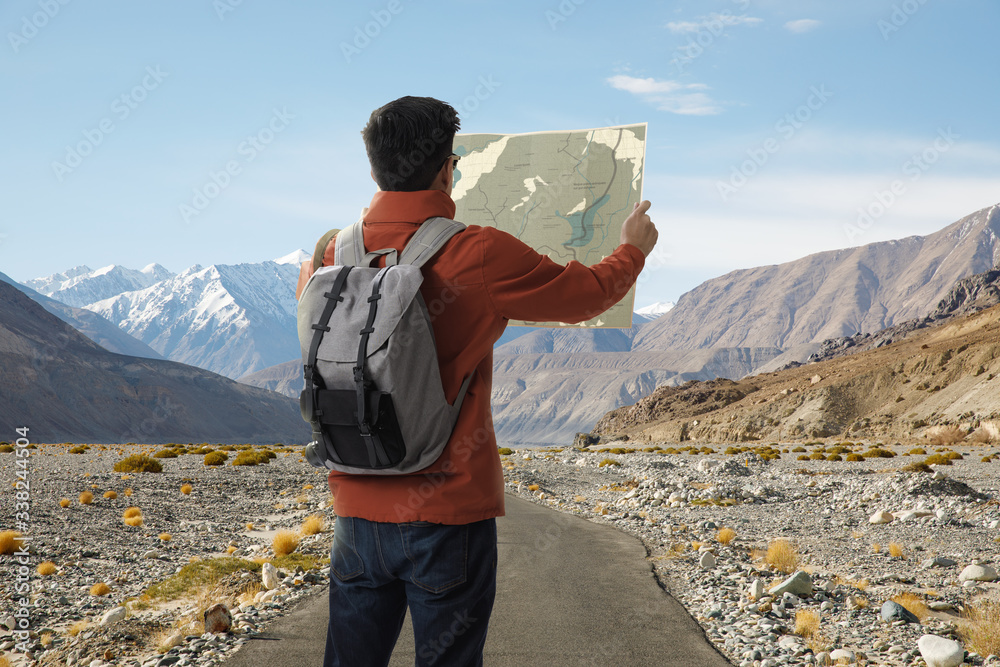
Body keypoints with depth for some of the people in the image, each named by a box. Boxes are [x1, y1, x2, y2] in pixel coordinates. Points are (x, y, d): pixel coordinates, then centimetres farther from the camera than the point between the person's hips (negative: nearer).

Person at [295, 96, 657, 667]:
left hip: (359, 509, 5)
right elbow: (589, 293, 2)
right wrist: (634, 247, 22)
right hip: (448, 512, -4)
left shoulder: (335, 254, -1)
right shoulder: (480, 255, -14)